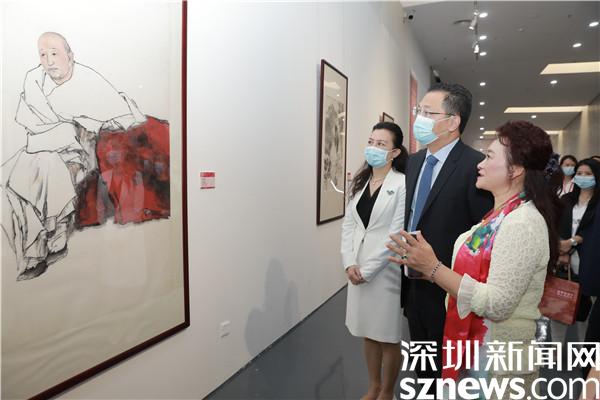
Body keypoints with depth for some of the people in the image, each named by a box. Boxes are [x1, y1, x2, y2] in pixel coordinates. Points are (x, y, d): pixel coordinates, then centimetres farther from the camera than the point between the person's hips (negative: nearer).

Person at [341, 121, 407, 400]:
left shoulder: (403, 184, -11)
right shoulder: (359, 182, 9)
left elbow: (397, 234, -15)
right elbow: (348, 224, 5)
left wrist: (366, 270, -14)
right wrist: (349, 263, -7)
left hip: (386, 270, -5)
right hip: (358, 269, 6)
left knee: (388, 336, 10)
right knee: (368, 333, 18)